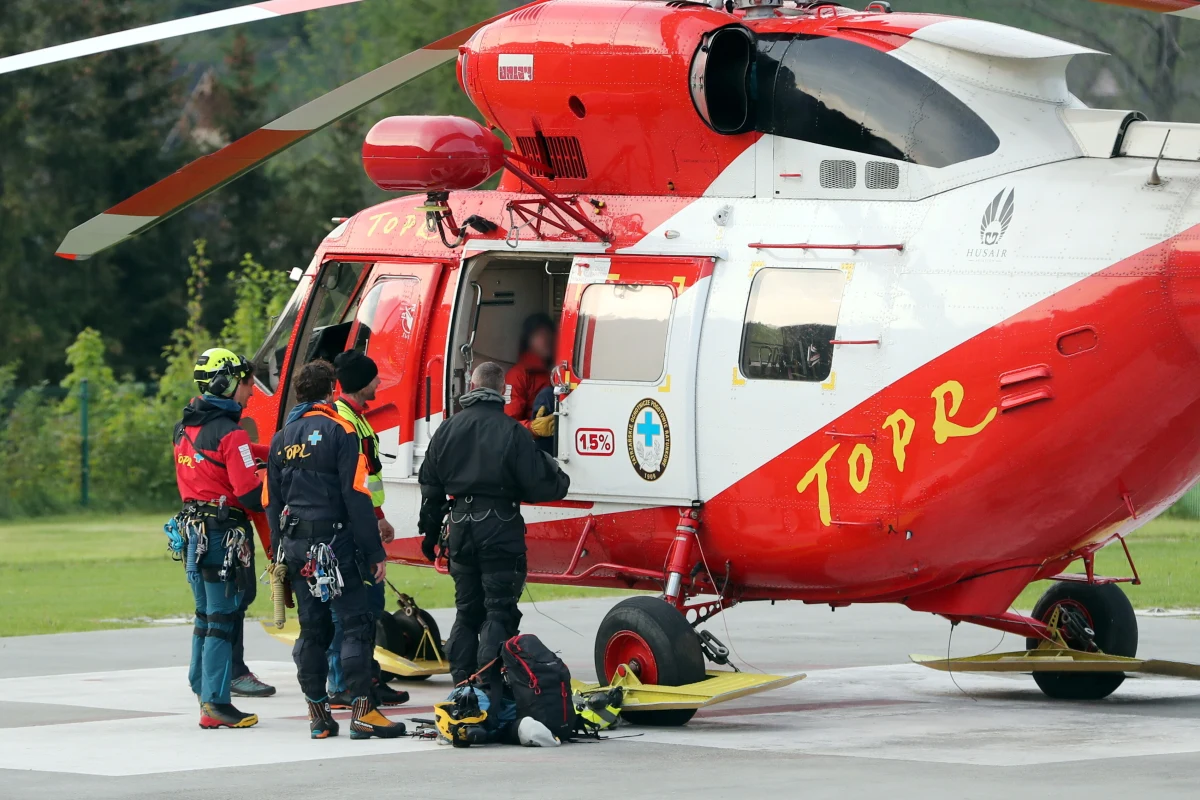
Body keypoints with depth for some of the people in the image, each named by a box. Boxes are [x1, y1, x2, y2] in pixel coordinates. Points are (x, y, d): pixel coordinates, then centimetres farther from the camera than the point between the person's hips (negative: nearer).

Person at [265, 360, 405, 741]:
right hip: (333, 544, -7)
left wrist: (279, 553, 20)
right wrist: (375, 553, -12)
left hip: (295, 546, 7)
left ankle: (318, 715, 11)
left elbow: (271, 502, 15)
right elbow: (357, 496, -13)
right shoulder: (339, 431, -8)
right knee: (357, 623, -5)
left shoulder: (282, 438, 13)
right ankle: (362, 711, -13)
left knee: (312, 628, 11)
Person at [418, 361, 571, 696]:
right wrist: (560, 481, 12)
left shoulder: (448, 429, 6)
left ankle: (462, 687, 16)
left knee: (467, 611, 15)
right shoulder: (511, 431, -11)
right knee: (499, 612, -3)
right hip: (501, 530, -5)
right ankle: (491, 690, -12)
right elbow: (538, 484, -10)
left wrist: (430, 532, 22)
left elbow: (430, 485, 13)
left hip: (461, 528, 5)